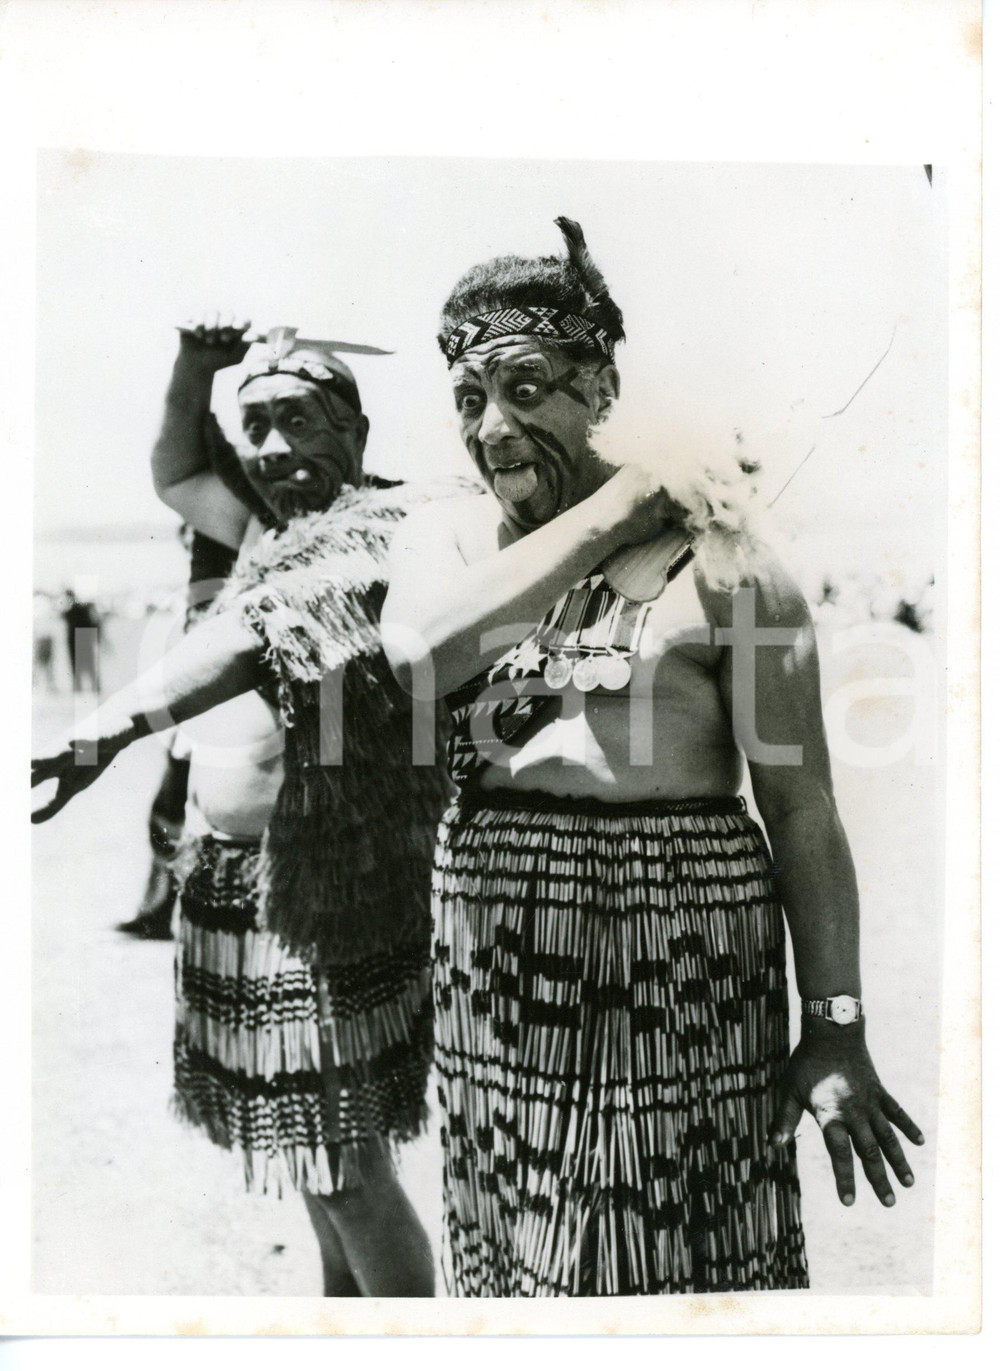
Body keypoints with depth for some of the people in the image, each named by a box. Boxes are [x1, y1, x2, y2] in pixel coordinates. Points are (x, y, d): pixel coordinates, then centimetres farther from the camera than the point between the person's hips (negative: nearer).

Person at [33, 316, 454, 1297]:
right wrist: (198, 361, 12)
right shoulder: (276, 528, 13)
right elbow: (173, 475, 28)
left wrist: (108, 731, -40)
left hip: (321, 882, -9)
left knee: (345, 1161, 1)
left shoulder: (385, 528, -14)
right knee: (313, 1143, 21)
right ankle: (343, 1296, 40)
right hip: (238, 875, 9)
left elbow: (263, 636, -31)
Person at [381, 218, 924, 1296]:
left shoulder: (711, 551, -8)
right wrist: (616, 506, -16)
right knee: (517, 1243, 18)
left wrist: (836, 1029, -8)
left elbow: (802, 806, -7)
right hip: (494, 941, 4)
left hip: (679, 936, -4)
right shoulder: (442, 536, 5)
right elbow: (418, 653, -19)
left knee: (679, 1248, 8)